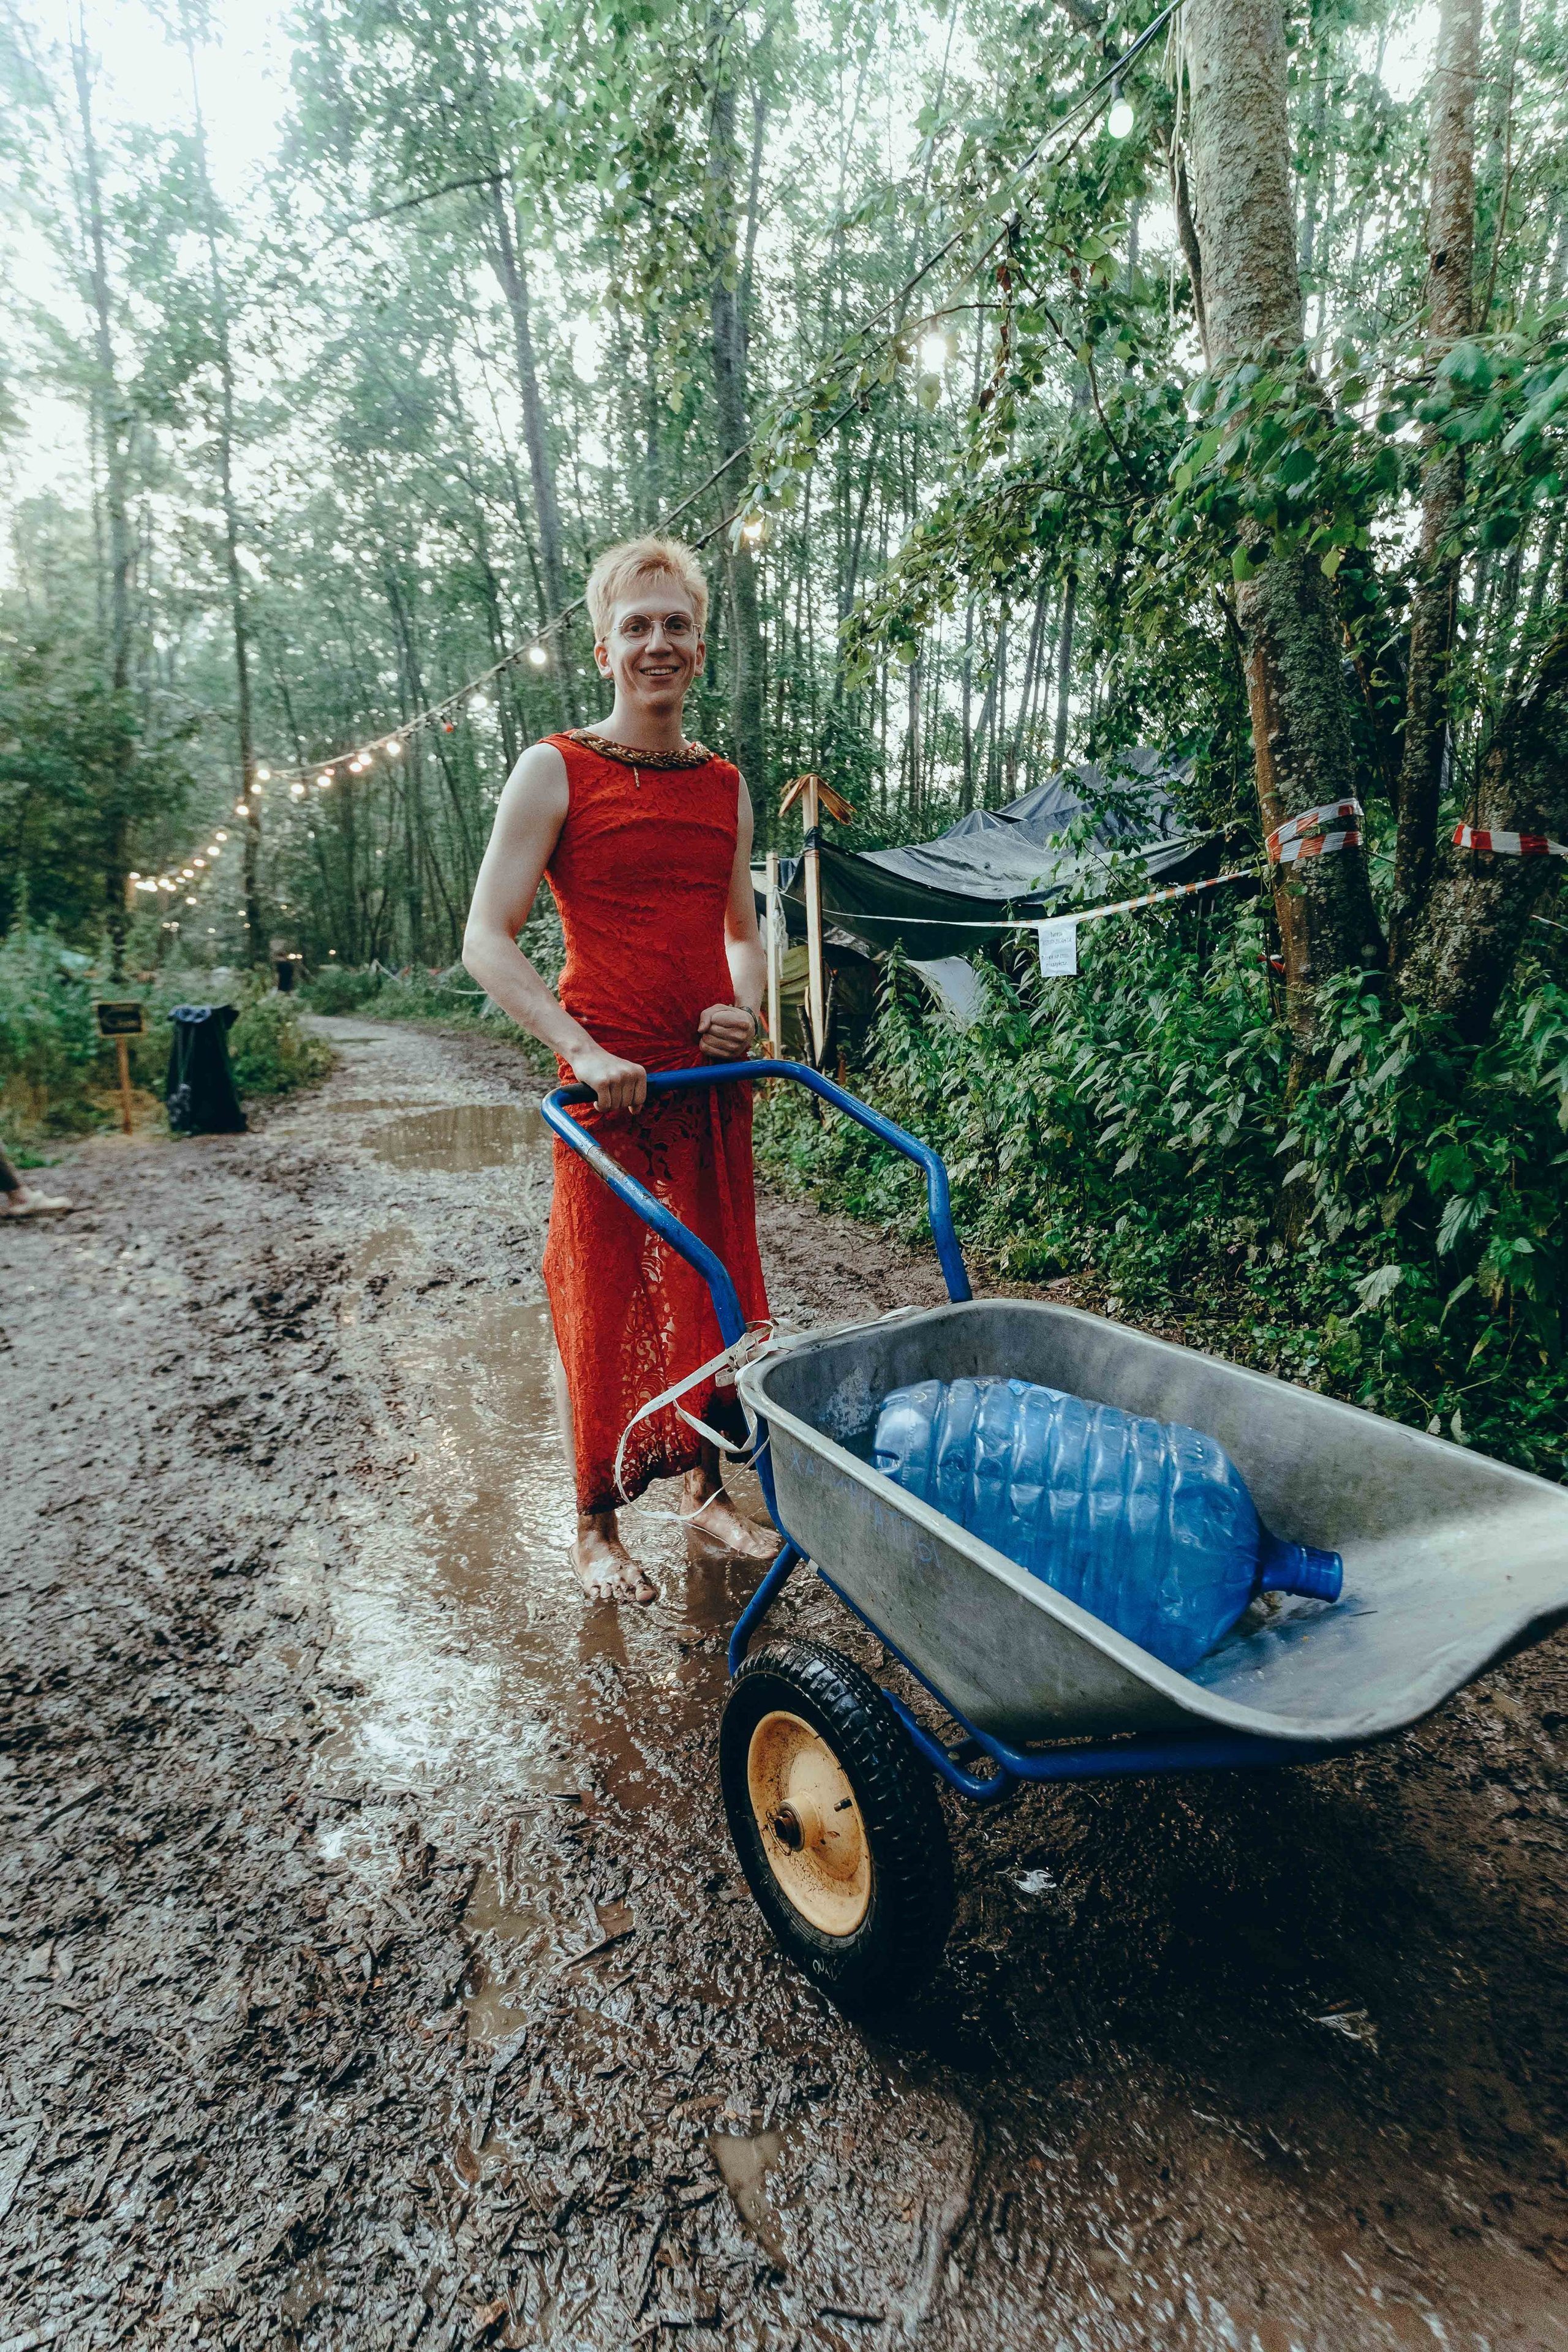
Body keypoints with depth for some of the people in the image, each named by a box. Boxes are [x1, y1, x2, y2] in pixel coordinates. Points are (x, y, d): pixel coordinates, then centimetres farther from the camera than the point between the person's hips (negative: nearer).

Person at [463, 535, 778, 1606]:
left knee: (713, 1284, 12)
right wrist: (583, 1051, -19)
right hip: (611, 1076, -5)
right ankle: (597, 1527, 21)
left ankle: (707, 1495, 31)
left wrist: (747, 1007, 0)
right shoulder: (557, 772, -3)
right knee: (606, 1296, 2)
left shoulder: (725, 785, 13)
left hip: (713, 1075, 5)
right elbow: (487, 941, -7)